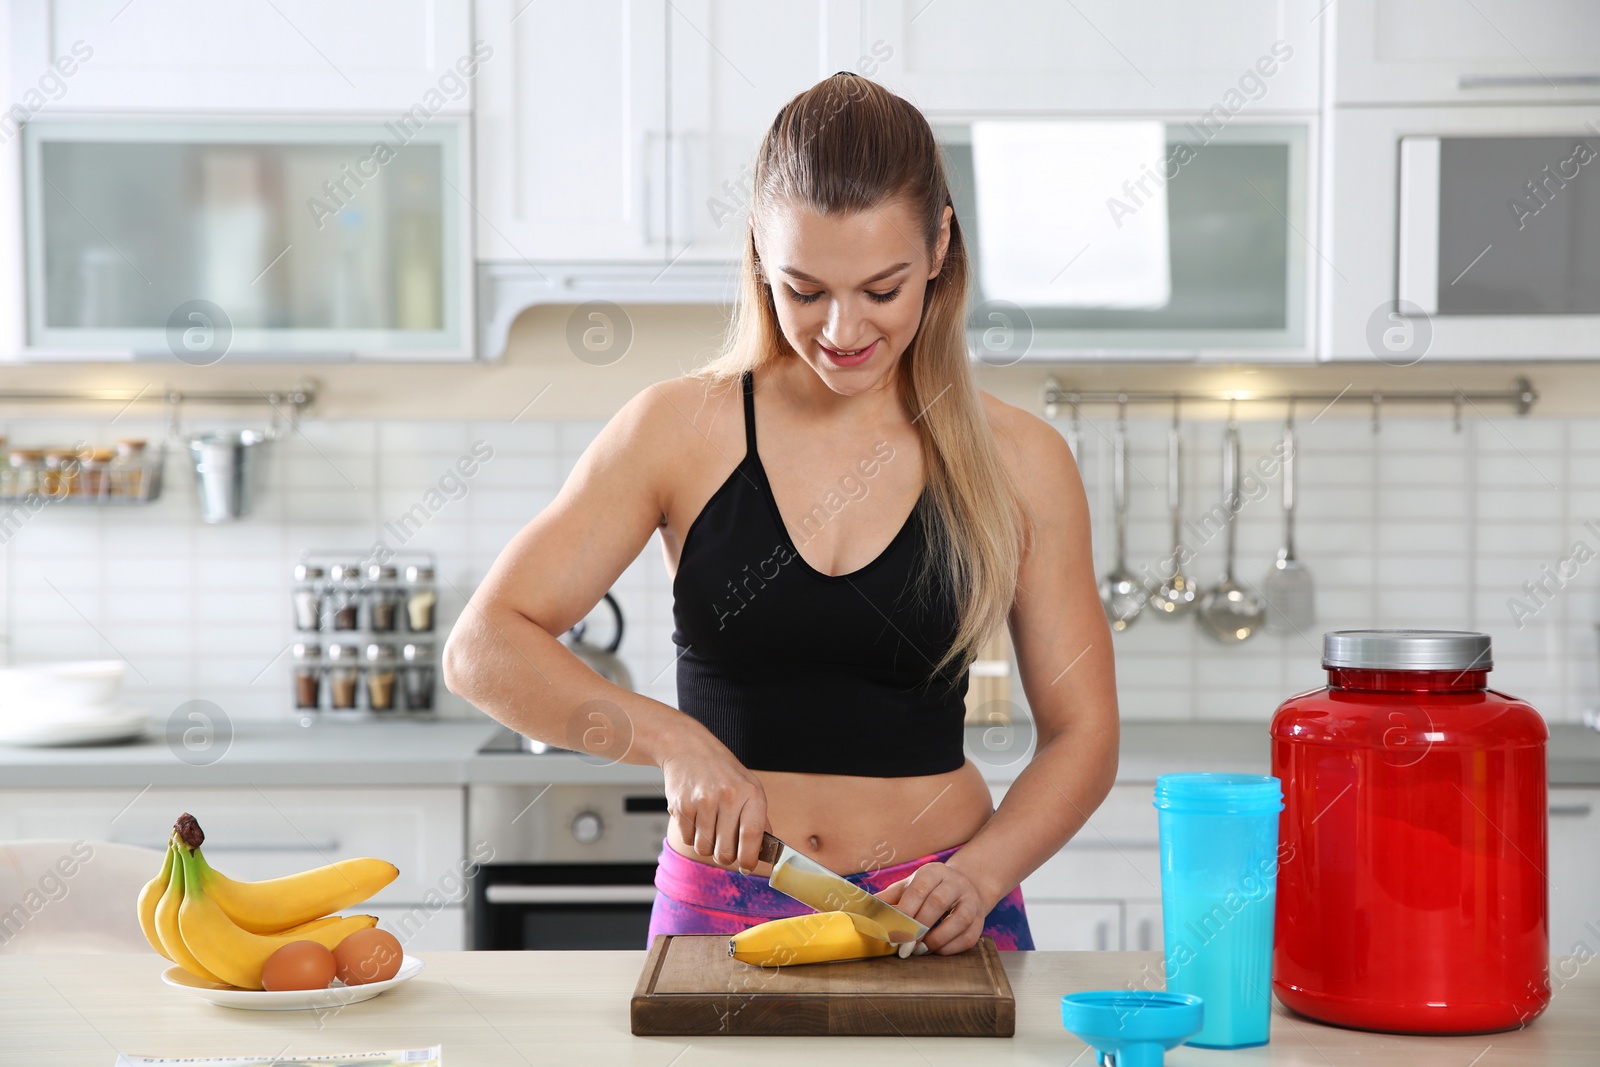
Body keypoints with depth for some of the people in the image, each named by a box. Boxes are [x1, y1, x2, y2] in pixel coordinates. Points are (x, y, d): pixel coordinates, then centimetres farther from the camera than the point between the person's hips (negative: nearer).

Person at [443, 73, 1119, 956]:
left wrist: (979, 872, -10)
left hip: (931, 922, 1)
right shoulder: (680, 432, 0)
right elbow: (481, 650, -2)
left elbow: (1082, 732, 7)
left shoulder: (1017, 462, 2)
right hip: (718, 912, 0)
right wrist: (669, 740, -16)